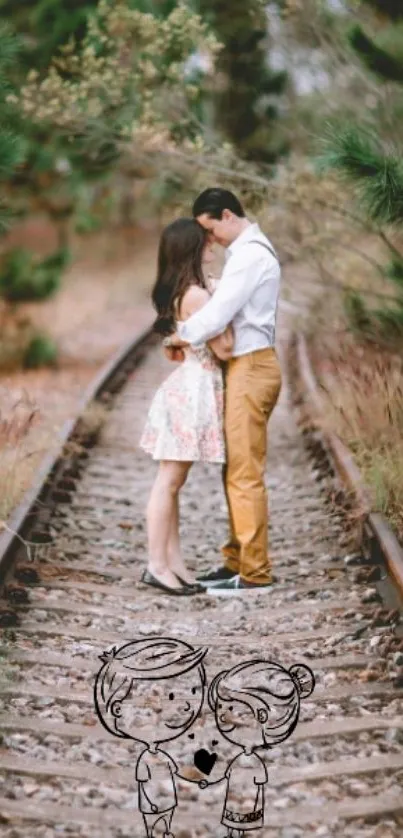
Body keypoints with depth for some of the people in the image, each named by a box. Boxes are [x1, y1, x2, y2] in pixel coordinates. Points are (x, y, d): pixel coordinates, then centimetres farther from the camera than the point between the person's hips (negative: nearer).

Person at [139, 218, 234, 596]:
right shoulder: (196, 294, -17)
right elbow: (223, 348, -15)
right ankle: (158, 566, -2)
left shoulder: (181, 292, 12)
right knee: (169, 480, -6)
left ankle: (173, 562, 15)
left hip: (192, 387, 10)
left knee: (173, 481, 10)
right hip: (195, 388, -10)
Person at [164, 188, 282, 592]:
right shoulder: (252, 251, 19)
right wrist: (188, 334, 2)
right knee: (236, 470, 13)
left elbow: (218, 313, -20)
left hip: (250, 368, -10)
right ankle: (237, 561, 19)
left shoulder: (249, 255, -15)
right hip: (247, 366, 10)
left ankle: (255, 571, -3)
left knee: (245, 473, -7)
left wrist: (180, 336, -5)